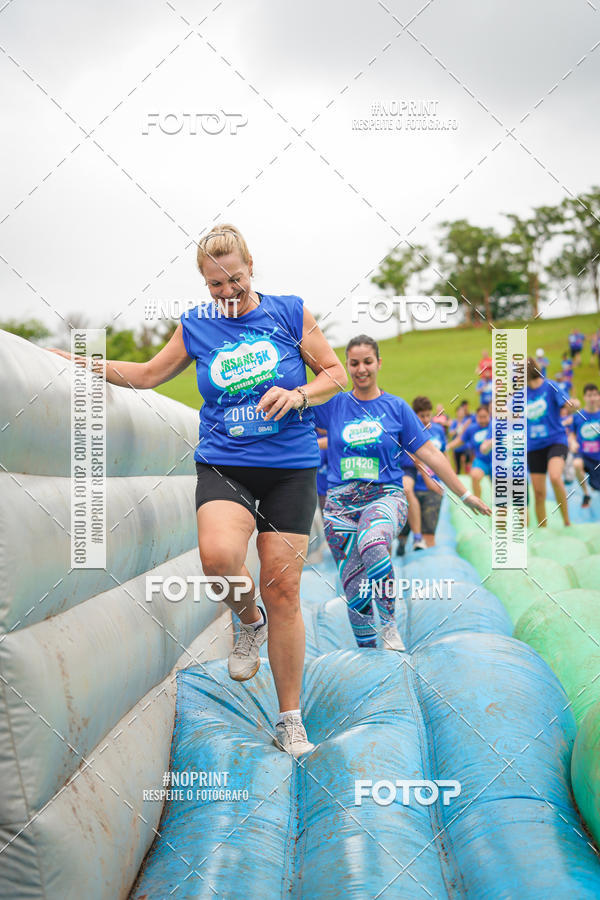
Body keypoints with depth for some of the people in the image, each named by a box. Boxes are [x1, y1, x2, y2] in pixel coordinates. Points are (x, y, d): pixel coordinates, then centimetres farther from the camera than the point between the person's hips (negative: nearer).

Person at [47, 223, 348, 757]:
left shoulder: (290, 312, 1)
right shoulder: (195, 327, 7)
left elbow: (336, 373, 6)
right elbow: (147, 375, 19)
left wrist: (298, 395, -13)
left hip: (291, 468, -1)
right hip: (223, 466, 1)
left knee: (282, 589, -1)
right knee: (218, 555, -31)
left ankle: (290, 719, 14)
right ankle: (251, 621, 5)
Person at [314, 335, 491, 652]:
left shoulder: (396, 407, 6)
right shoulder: (333, 405, 8)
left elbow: (428, 453, 8)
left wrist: (465, 494, 7)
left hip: (385, 496, -2)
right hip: (341, 502, 3)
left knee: (372, 545, -35)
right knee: (353, 587, -2)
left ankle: (388, 625, -20)